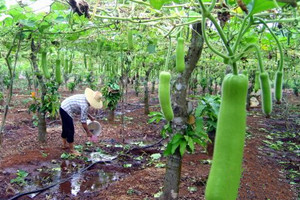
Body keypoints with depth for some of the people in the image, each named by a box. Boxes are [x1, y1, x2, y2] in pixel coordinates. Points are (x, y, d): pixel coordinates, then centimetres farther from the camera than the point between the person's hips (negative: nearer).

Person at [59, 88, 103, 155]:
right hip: (66, 111, -10)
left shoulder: (85, 97, -2)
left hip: (63, 107, 10)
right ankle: (72, 150, 7)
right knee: (70, 131, -3)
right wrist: (88, 132, -12)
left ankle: (64, 145, 41)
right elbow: (83, 121, -21)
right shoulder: (85, 105, -27)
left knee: (65, 129, 24)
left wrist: (89, 116, 12)